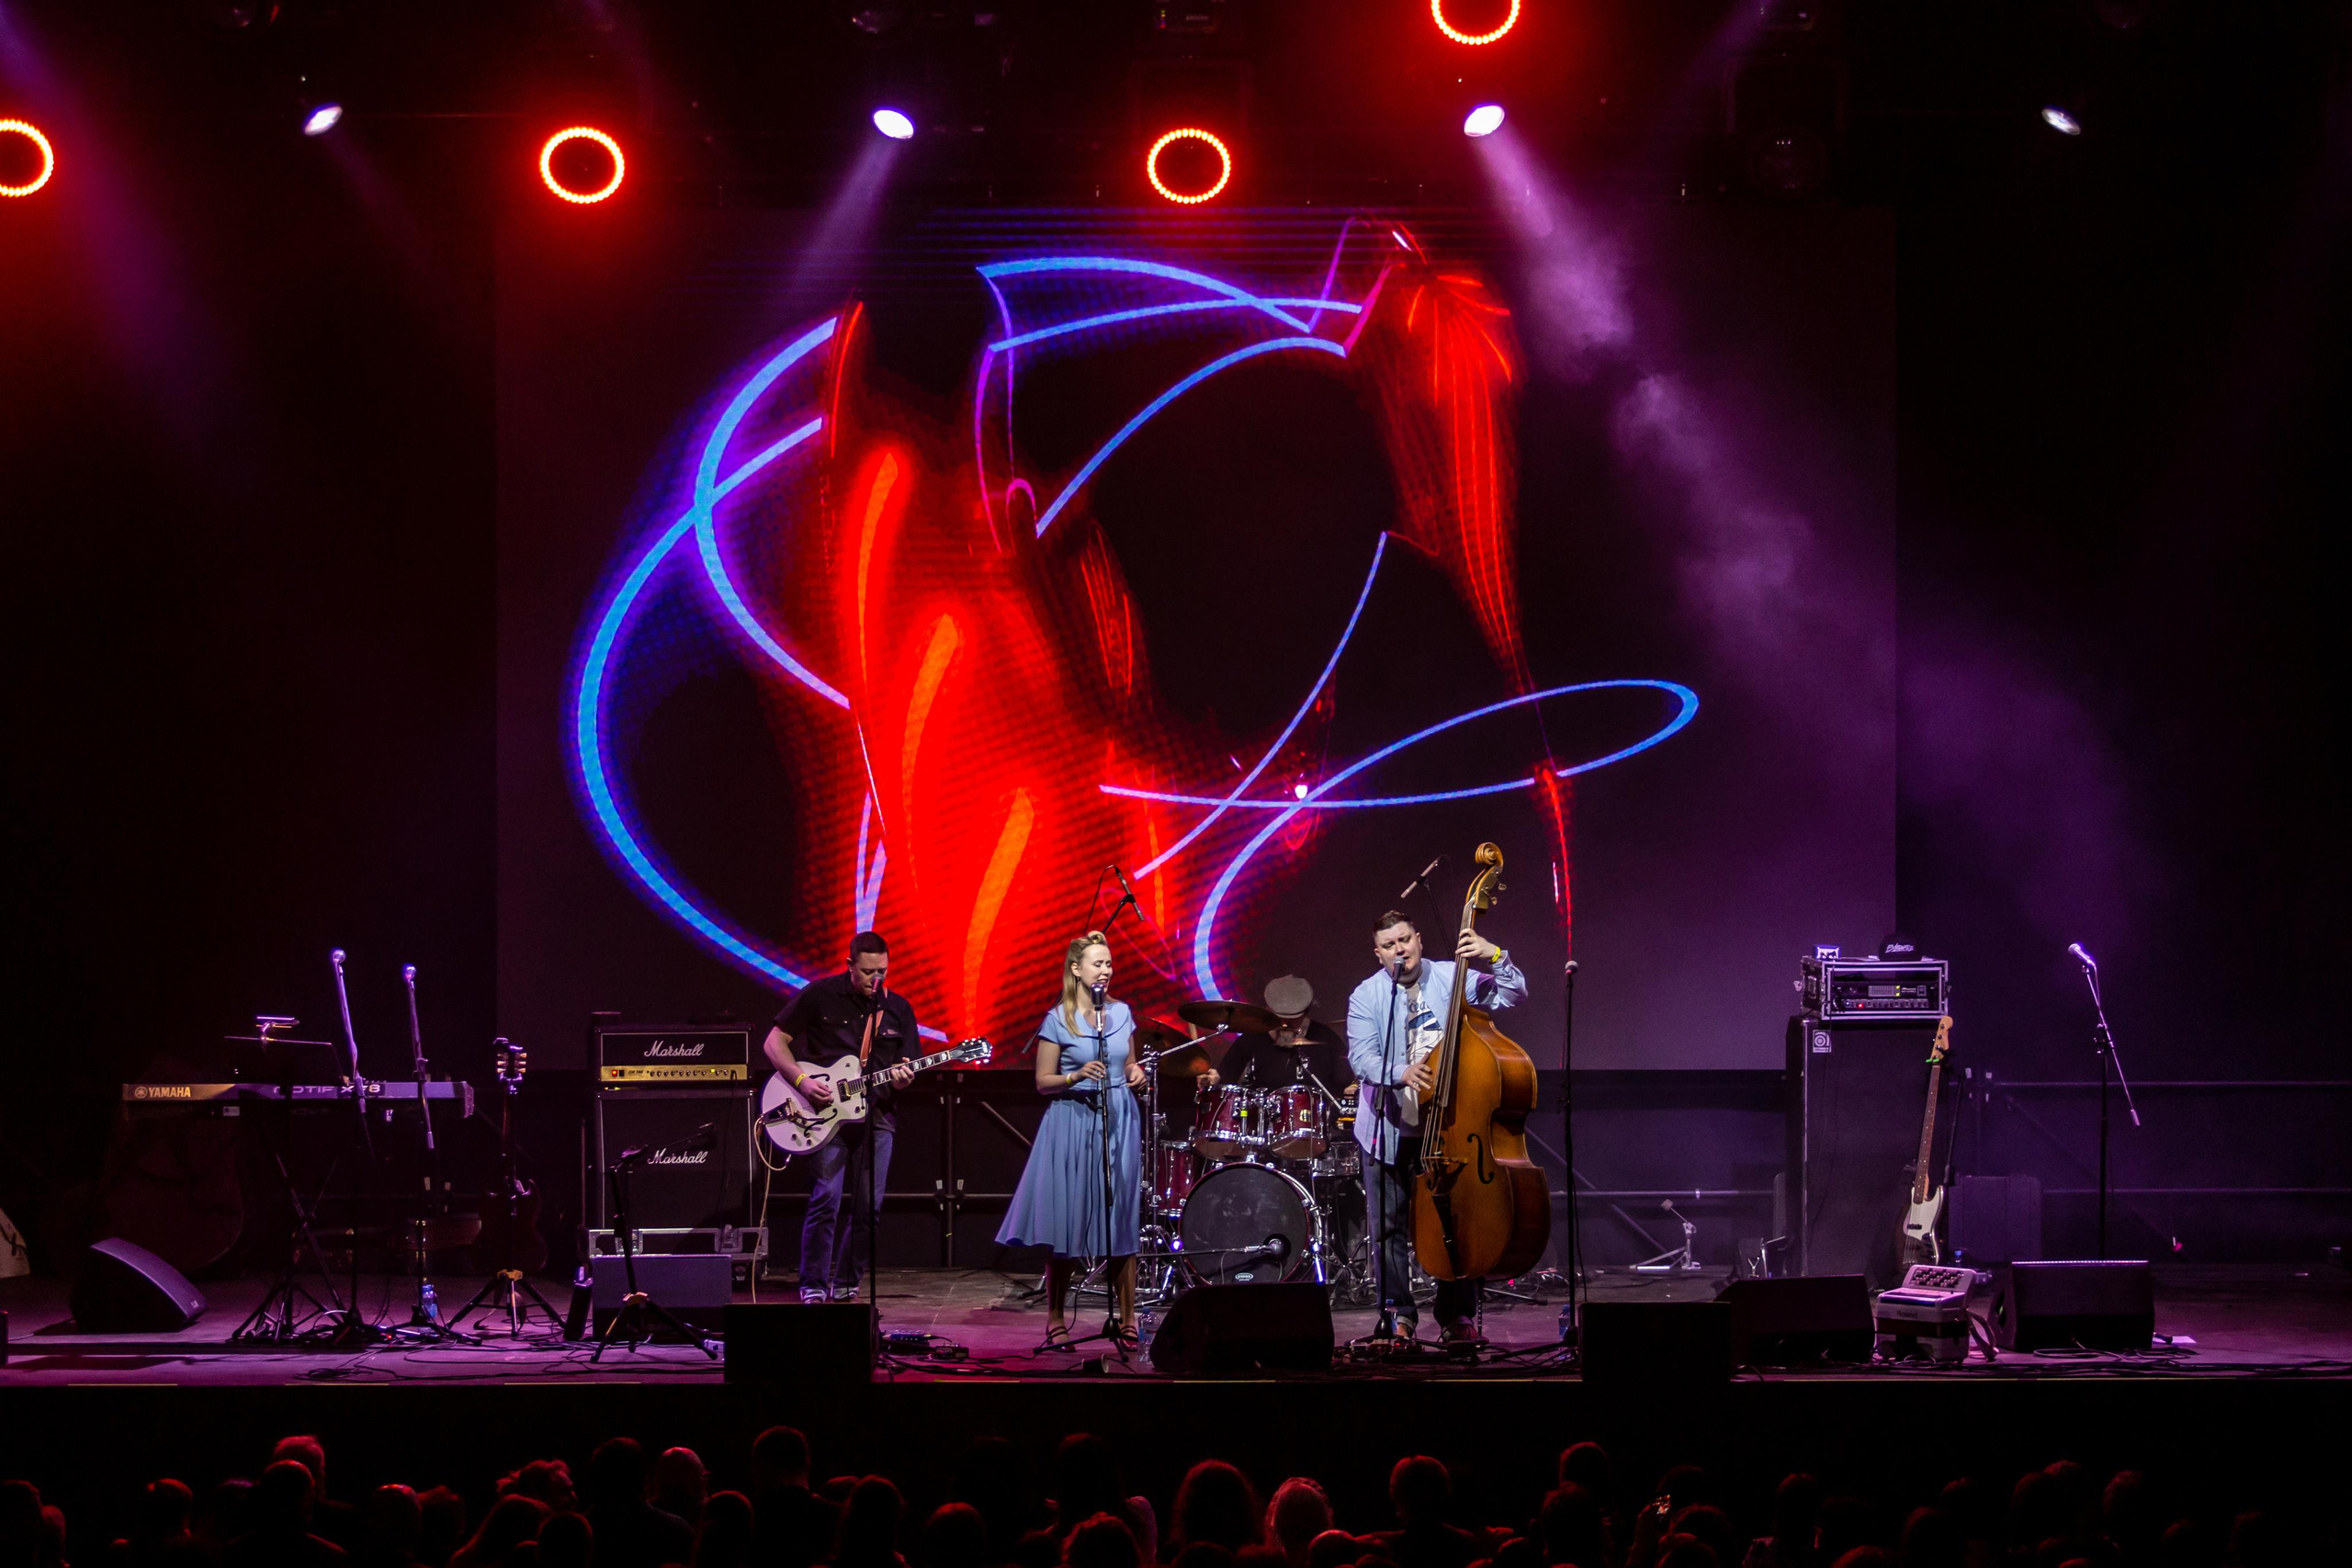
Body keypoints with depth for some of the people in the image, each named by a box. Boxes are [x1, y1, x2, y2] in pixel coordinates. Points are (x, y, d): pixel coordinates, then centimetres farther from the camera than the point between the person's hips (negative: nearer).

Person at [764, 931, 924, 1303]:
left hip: (875, 1115, 4)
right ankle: (813, 1284, -2)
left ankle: (845, 1282, 16)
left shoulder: (897, 1008, 9)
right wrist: (802, 1081, -13)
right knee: (827, 1197, -14)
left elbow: (906, 1067, 13)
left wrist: (901, 1079, -11)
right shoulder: (820, 995, -1)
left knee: (871, 1204, 0)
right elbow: (775, 1042, 1)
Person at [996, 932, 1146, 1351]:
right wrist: (1076, 1076, -19)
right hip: (1073, 1124, -4)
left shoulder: (1121, 1013, 9)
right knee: (1066, 1225, -4)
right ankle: (1055, 1320, 7)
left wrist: (1135, 1074, -1)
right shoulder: (1058, 1020, -4)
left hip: (1119, 1123, 4)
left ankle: (1127, 1320, 8)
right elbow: (1043, 1082, -2)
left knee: (1122, 1222, 2)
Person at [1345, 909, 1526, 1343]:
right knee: (1390, 1225, 3)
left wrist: (1496, 958, -24)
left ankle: (1457, 1316, 10)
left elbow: (1513, 995, -5)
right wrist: (1401, 1073, -33)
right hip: (1389, 1128, 0)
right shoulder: (1367, 997, -3)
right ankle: (1397, 1315, 14)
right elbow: (1361, 1055, -14)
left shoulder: (1452, 978, 0)